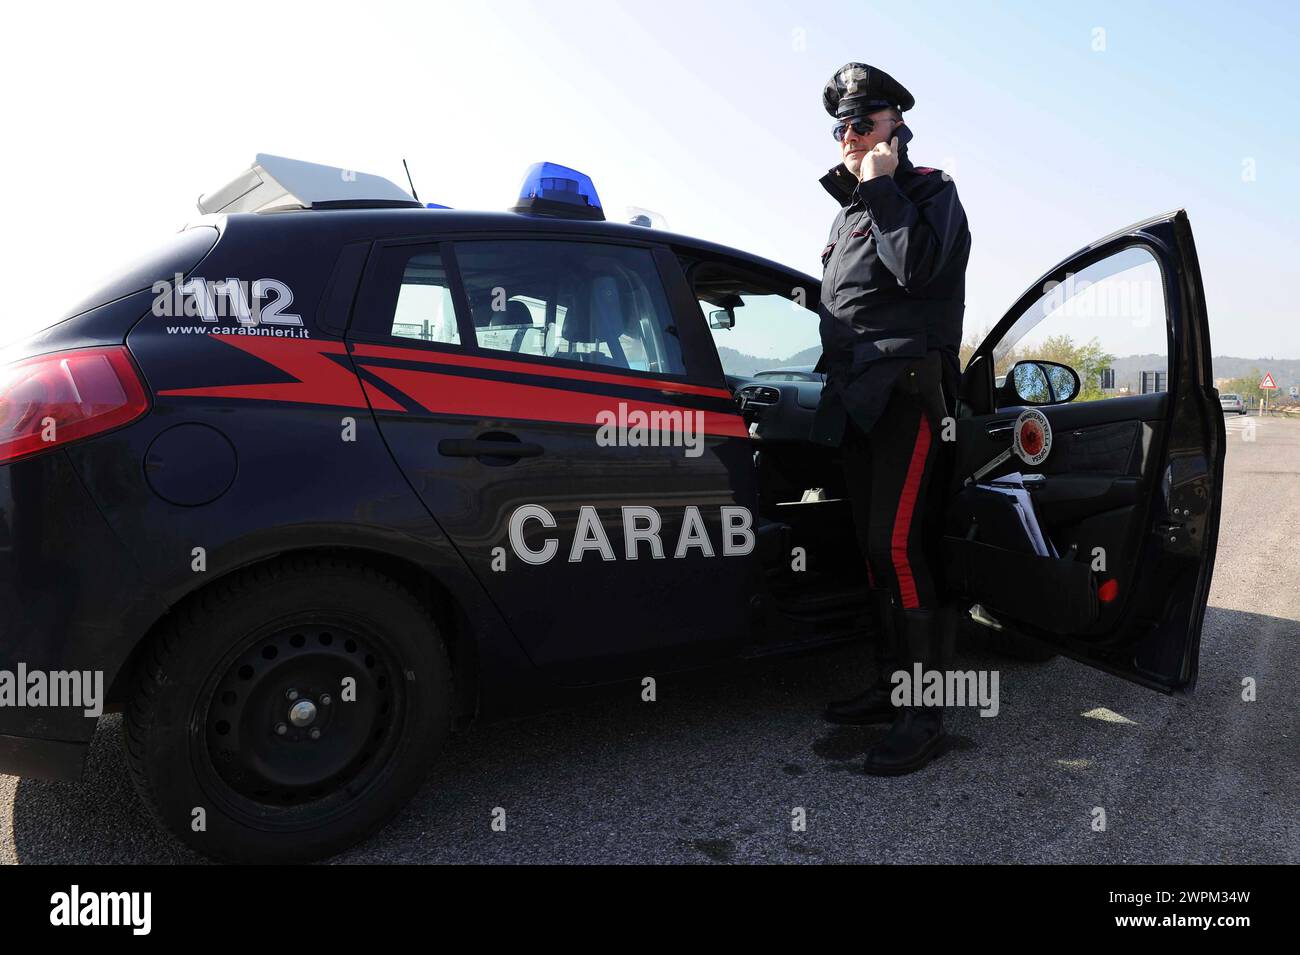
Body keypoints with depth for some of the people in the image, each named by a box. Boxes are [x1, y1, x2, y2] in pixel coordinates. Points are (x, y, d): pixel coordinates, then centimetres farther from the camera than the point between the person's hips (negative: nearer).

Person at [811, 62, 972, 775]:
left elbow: (918, 268, -17)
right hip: (857, 399, 8)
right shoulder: (850, 210, 26)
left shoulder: (930, 192, 4)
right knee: (875, 545, 9)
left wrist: (882, 186, -8)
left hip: (907, 391, -8)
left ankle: (924, 714, -9)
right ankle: (892, 687, 18)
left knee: (897, 543, -16)